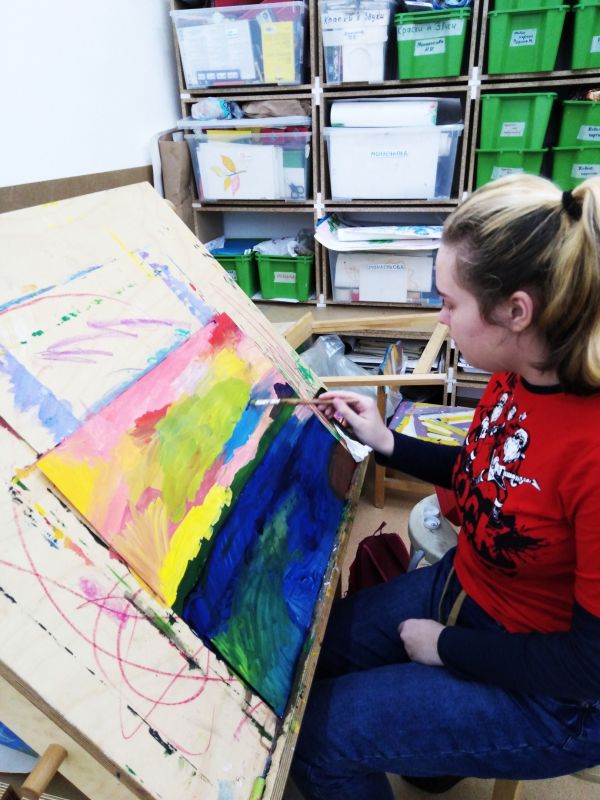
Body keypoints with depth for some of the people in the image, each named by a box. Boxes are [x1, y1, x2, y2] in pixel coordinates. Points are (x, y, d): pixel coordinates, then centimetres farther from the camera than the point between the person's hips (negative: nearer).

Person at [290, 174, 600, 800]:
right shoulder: (519, 374, -11)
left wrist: (445, 647, -14)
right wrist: (386, 443, 0)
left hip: (549, 695, -6)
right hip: (462, 587, 7)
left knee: (318, 733, -2)